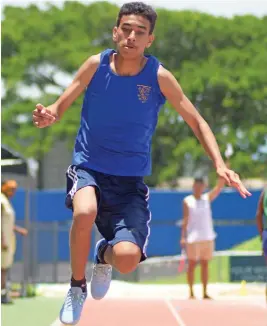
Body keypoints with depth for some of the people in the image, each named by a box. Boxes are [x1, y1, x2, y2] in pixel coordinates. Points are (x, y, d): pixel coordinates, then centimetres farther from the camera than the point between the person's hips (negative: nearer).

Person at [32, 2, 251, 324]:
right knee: (85, 212, -37)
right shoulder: (96, 65, -7)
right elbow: (60, 106, -1)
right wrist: (47, 115, -27)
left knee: (127, 258, -22)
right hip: (88, 168, 0)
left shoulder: (159, 76, -9)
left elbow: (197, 121, -1)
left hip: (130, 180, 0)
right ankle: (77, 287, -8)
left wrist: (219, 164, -15)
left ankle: (104, 255, 20)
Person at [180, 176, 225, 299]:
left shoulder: (207, 198, 10)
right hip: (193, 237, -3)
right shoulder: (187, 201, 2)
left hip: (207, 237, 3)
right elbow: (185, 220, -2)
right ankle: (191, 292, 0)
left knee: (205, 264, 5)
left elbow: (220, 186, 4)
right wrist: (183, 237, -9)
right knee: (192, 264, -3)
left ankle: (205, 292, 7)